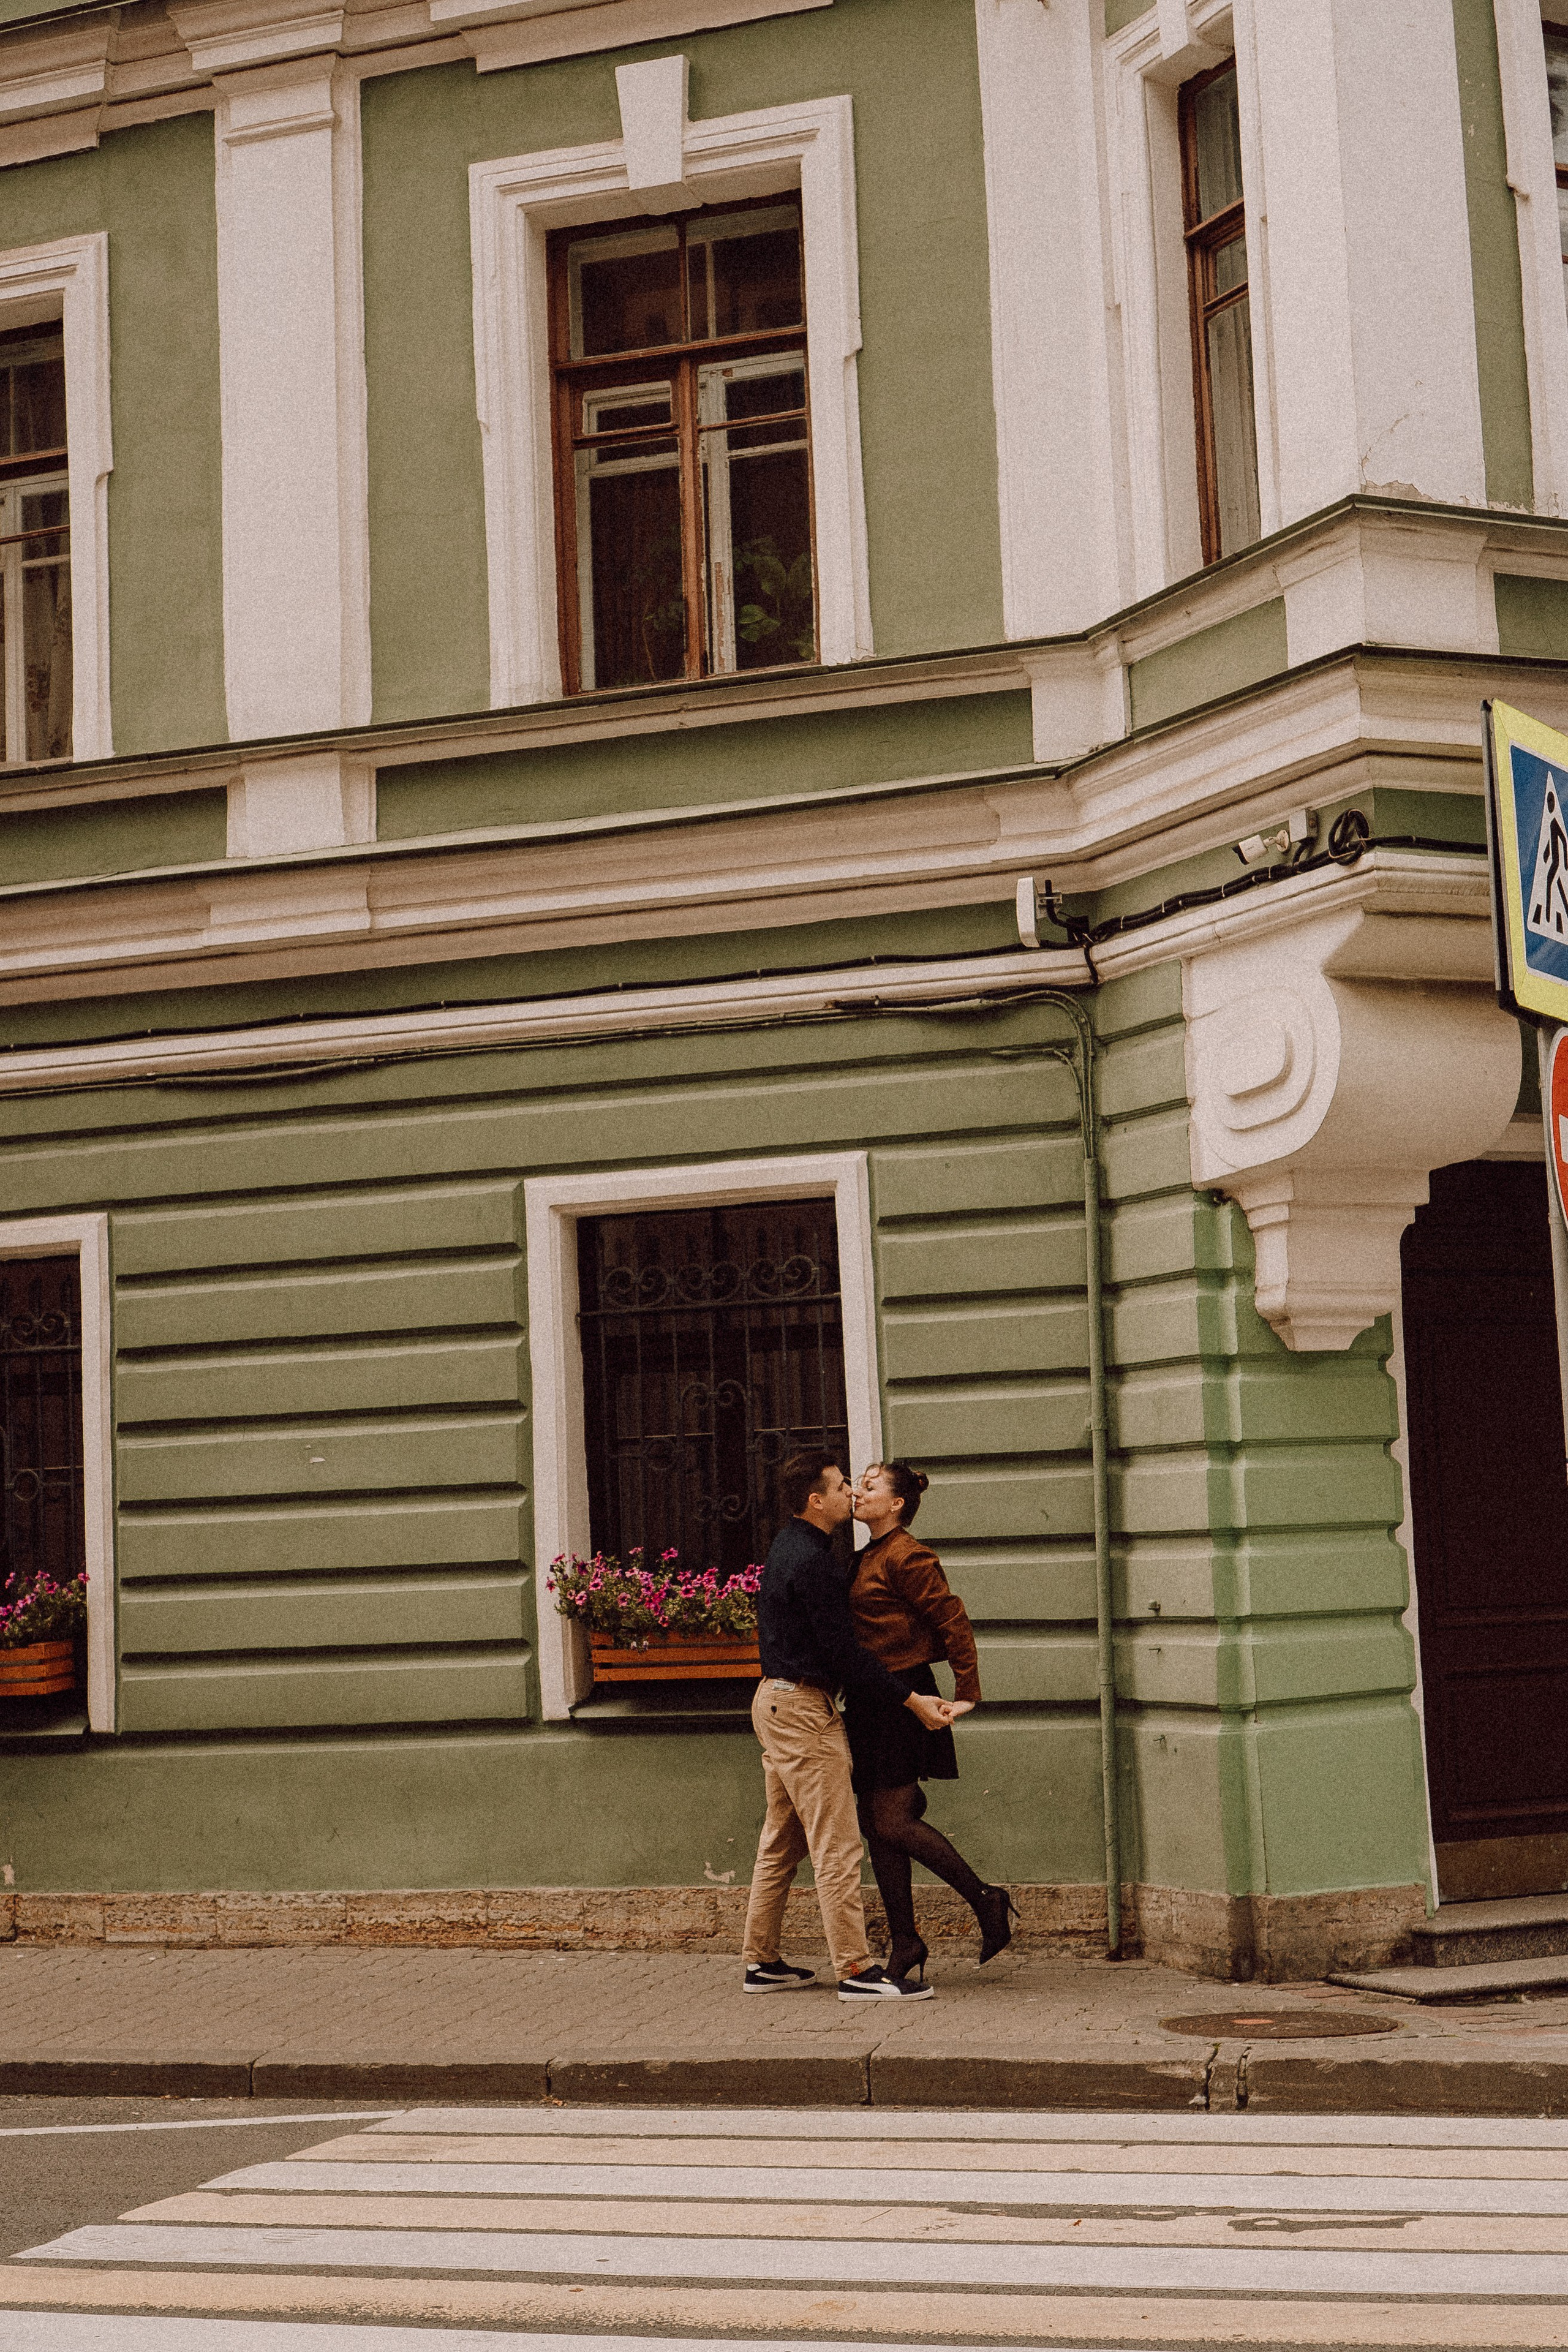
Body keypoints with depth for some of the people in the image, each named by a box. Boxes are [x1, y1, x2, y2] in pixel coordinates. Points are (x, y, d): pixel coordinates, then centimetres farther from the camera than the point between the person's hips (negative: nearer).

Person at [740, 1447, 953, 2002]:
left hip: (777, 1702, 11)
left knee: (781, 1842, 15)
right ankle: (855, 1970, -9)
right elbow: (842, 1650, -20)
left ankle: (761, 1962, 20)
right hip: (803, 1707, -11)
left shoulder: (792, 1544, 13)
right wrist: (910, 1700, -17)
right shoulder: (809, 1561, -19)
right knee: (837, 1846, -9)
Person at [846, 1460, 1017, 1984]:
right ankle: (903, 1942, 11)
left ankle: (987, 1901, 0)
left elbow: (953, 1621, -14)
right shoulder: (867, 1559, 16)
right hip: (870, 1702, 9)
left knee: (892, 1822, -10)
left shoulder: (906, 1557, -12)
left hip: (900, 1699, -9)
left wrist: (967, 1694, -15)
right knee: (878, 1824, 7)